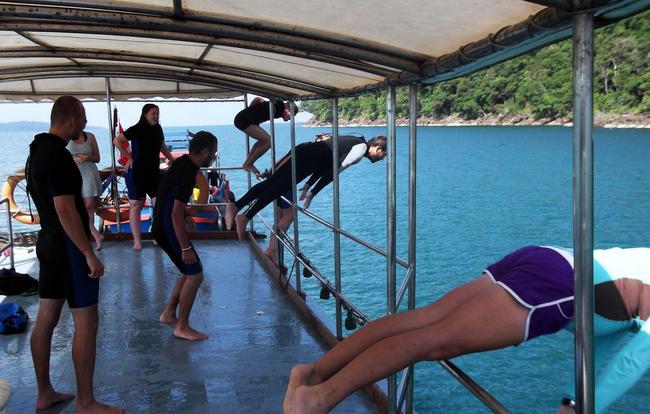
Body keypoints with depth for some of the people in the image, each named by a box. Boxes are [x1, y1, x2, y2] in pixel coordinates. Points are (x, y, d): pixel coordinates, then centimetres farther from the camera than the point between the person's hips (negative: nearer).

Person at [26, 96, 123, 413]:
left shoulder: (36, 151, 10)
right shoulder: (58, 155, -20)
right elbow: (65, 210, -23)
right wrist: (89, 253, -20)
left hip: (48, 243, 10)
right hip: (69, 247, -10)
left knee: (46, 319, 13)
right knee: (86, 322, -3)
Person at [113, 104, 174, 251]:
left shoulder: (158, 129, 7)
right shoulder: (136, 129, -10)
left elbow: (162, 146, 23)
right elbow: (117, 141, -8)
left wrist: (172, 160, 18)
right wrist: (129, 157, -9)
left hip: (154, 172, 5)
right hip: (136, 172, -5)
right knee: (136, 205, 1)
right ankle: (137, 240, 8)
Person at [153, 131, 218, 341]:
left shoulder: (183, 163, 7)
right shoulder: (187, 173, -23)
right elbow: (176, 214, -25)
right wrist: (186, 248, -23)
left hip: (163, 226, 10)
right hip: (168, 229, -10)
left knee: (191, 271, 17)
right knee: (195, 275, -4)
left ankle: (169, 314, 26)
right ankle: (182, 327, 5)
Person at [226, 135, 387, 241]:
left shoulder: (354, 142, 24)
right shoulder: (362, 148, -5)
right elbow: (335, 171, -13)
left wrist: (308, 185, 21)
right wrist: (312, 193, -11)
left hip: (302, 149, 8)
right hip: (307, 158, -8)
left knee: (271, 183, 0)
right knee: (276, 187, -14)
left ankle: (235, 205, -7)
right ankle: (245, 217, -20)